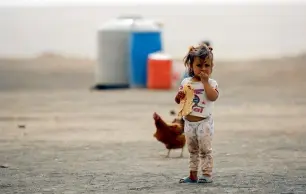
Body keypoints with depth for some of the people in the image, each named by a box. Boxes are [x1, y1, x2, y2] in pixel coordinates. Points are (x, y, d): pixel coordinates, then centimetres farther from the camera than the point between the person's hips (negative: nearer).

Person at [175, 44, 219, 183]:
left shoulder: (211, 83, -5)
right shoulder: (186, 82, 5)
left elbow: (213, 97, -24)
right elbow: (177, 100, 9)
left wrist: (205, 81, -22)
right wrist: (179, 96, -15)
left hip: (204, 122, -4)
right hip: (189, 122, 4)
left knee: (205, 149, -4)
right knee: (192, 150, 14)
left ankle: (207, 174, 2)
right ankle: (193, 175, 20)